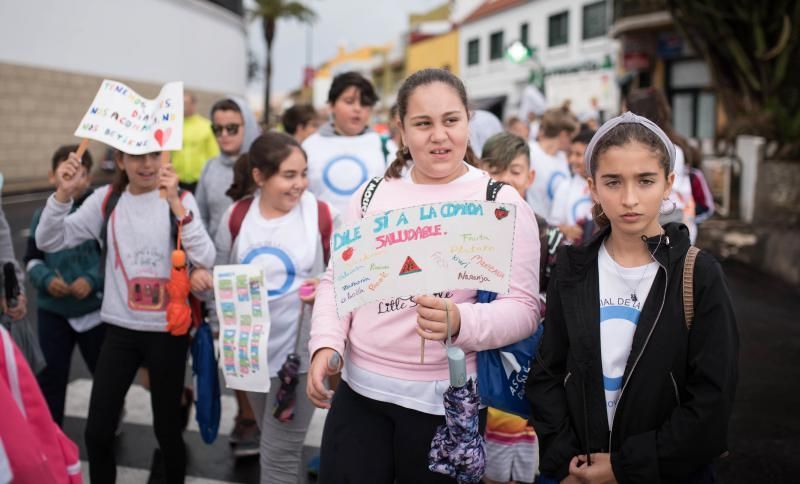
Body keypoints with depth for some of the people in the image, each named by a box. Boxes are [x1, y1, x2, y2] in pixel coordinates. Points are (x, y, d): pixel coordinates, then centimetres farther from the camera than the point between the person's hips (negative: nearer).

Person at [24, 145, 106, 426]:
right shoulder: (43, 215, 2)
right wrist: (46, 279, -12)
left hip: (94, 308, -2)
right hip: (52, 310, 2)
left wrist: (93, 279, -21)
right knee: (50, 376, 9)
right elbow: (32, 259, 8)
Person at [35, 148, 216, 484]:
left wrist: (175, 204, -31)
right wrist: (63, 194, -18)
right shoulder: (107, 200, 0)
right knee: (97, 432, 3)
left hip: (168, 331, -2)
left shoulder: (180, 200, -8)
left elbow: (205, 260, -21)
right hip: (120, 330, 2)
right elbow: (49, 242, -2)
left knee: (166, 429, 11)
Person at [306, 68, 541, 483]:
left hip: (446, 400, -3)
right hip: (358, 390, 3)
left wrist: (461, 322, -29)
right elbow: (337, 279, 10)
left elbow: (523, 307, -11)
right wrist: (326, 343, -7)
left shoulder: (502, 202, -4)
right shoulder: (373, 193, 6)